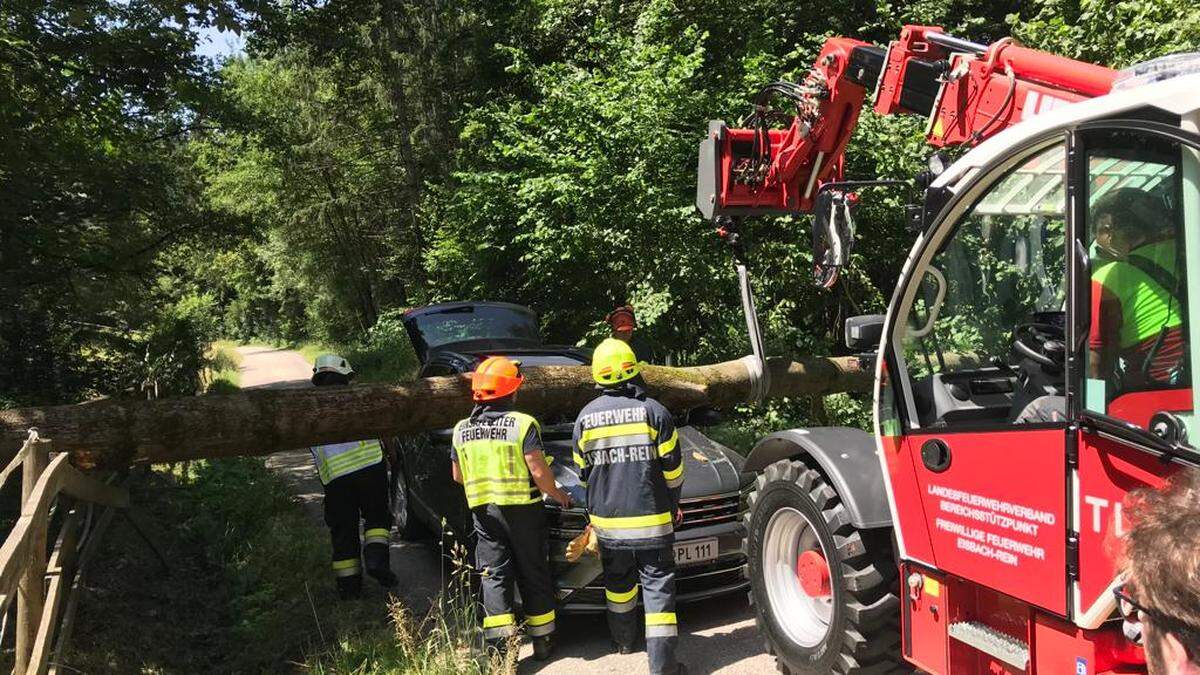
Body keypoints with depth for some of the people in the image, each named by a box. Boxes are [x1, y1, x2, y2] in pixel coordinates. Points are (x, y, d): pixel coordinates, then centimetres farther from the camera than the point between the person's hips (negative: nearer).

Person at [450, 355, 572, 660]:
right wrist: (556, 494, 2)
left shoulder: (461, 429, 4)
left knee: (493, 575, 8)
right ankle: (542, 640, 21)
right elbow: (538, 471, -15)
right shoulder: (523, 424, -12)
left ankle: (499, 644, 0)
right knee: (533, 573, 11)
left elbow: (458, 476, 12)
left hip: (483, 510, 3)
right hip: (521, 508, -3)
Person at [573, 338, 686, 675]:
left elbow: (584, 470, 9)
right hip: (651, 519, -3)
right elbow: (673, 469, -4)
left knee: (618, 581, 22)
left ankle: (624, 640, 38)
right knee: (657, 584, 3)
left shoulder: (586, 416, -1)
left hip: (607, 519, 3)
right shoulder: (652, 410, -9)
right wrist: (673, 504, 13)